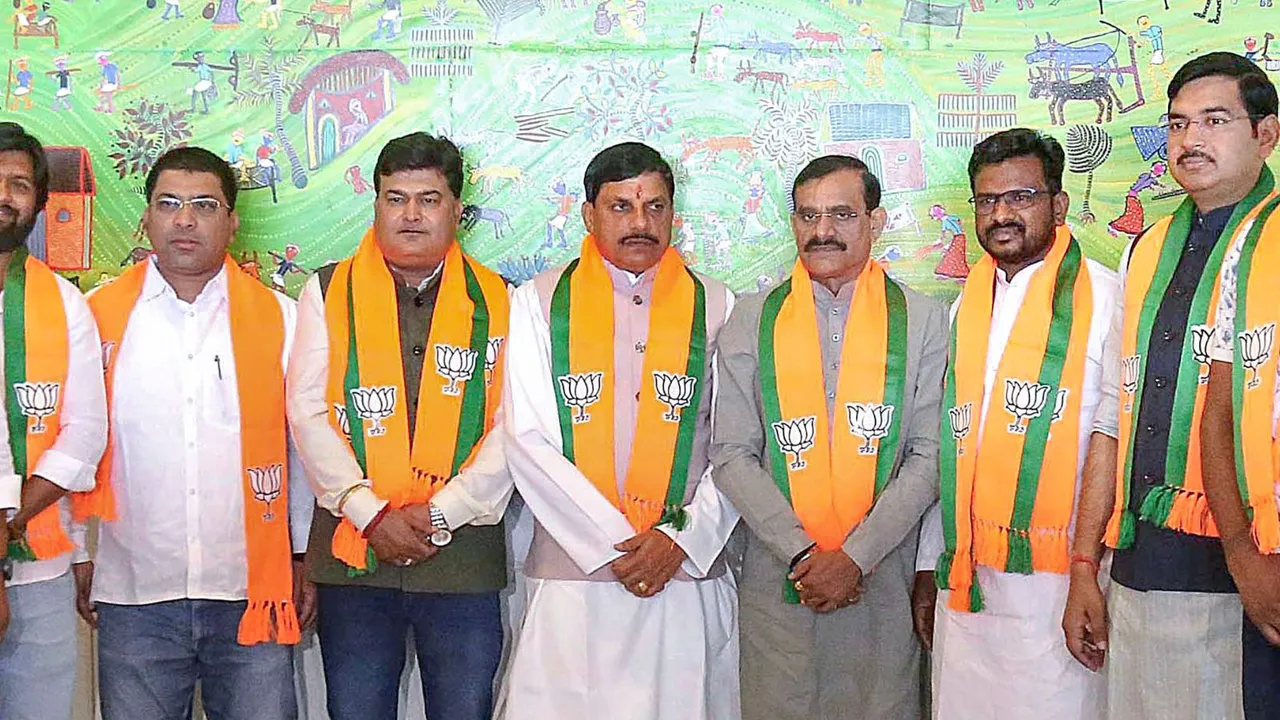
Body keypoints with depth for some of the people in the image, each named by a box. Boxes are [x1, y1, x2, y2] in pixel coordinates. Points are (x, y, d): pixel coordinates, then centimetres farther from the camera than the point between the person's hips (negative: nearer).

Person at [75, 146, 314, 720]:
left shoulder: (280, 319, 3)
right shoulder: (99, 317, 3)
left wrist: (305, 561, 8)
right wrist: (79, 556, 9)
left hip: (252, 592, 0)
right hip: (133, 594, 0)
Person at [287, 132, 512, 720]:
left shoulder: (496, 302, 6)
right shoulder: (328, 294, 7)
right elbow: (308, 412, -1)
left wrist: (442, 513, -11)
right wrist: (369, 513, -11)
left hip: (463, 551, 0)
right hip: (352, 551, 1)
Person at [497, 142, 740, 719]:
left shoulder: (716, 308, 8)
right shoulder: (539, 303, 5)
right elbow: (526, 443, -2)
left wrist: (681, 538, -8)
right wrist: (614, 546, -8)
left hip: (687, 574, 1)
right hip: (571, 574, -1)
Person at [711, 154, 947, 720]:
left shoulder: (922, 320, 4)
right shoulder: (752, 321, 5)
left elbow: (929, 456, -2)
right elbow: (732, 456, 0)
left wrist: (856, 556, -11)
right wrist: (801, 552, -10)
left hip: (881, 579, 0)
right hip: (776, 579, 1)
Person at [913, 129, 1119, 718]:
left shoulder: (1099, 296, -4)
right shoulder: (968, 304, 14)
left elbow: (1111, 440, -9)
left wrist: (1088, 569, -15)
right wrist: (930, 565, 15)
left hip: (1055, 578, -5)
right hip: (963, 578, 5)